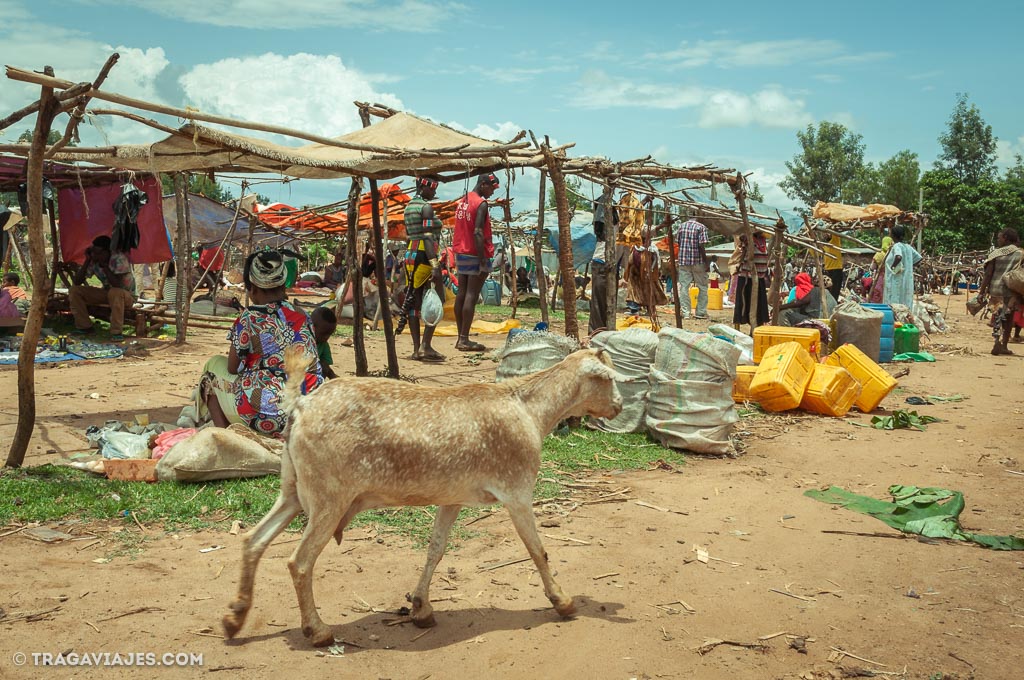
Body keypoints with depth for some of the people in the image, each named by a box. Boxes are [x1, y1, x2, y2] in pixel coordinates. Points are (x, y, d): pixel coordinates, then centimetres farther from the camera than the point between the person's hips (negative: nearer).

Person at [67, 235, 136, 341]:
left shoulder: (119, 259, -25)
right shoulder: (94, 260, -10)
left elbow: (117, 284, -34)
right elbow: (77, 282, -11)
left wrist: (104, 265, -31)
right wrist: (87, 261, -20)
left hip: (126, 295, -6)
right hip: (106, 293, 6)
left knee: (115, 292, -41)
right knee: (74, 290, -6)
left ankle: (117, 332, -30)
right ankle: (84, 326, 1)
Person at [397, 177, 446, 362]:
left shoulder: (409, 206, 17)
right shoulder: (426, 207, -11)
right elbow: (427, 237, -19)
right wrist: (434, 264, -24)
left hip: (410, 255, 9)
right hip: (424, 255, -9)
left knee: (414, 303, 6)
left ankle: (417, 349, 6)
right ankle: (425, 346, -9)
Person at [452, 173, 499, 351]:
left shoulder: (462, 202, 14)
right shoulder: (481, 204, -13)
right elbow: (478, 233, -20)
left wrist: (459, 253, 17)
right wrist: (482, 260, -20)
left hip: (461, 253, 9)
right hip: (475, 255, -8)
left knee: (462, 293, 8)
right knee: (471, 296, -8)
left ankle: (460, 337, 11)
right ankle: (464, 340, -9)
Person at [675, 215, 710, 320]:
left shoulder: (681, 226, 6)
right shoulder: (701, 227, -8)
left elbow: (678, 243, 9)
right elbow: (701, 246, -13)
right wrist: (706, 262, -8)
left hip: (683, 261, 4)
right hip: (698, 261, -3)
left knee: (684, 287, 5)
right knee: (703, 287, 9)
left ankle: (685, 313, 2)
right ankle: (701, 312, 9)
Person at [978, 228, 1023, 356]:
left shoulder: (996, 253, -1)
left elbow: (988, 274, -3)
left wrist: (982, 291, 0)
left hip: (996, 289, 0)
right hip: (1012, 291, 0)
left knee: (997, 317, 5)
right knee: (1008, 318, 12)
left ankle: (998, 341, -16)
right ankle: (1004, 345, 15)